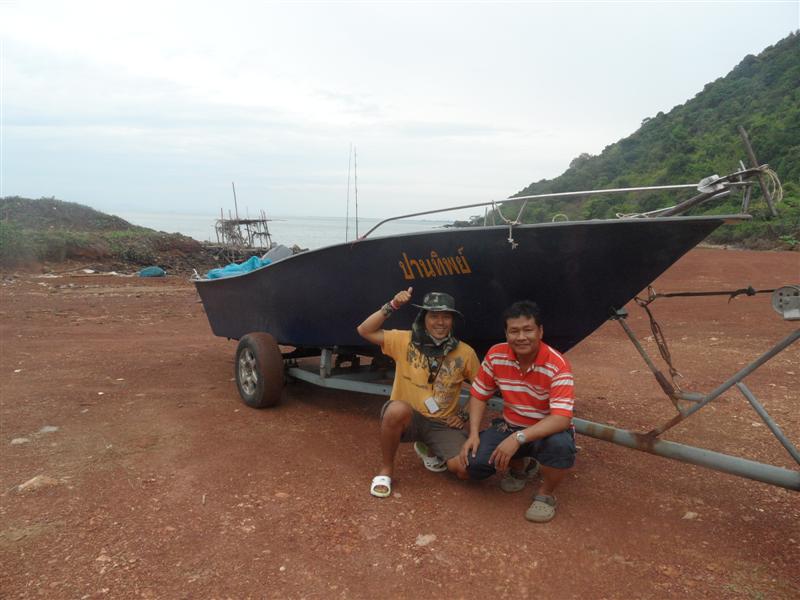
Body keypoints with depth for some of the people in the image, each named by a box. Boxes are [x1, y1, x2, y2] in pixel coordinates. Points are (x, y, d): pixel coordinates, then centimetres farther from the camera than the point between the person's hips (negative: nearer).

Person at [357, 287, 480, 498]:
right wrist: (391, 306, -21)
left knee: (465, 469, -19)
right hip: (406, 420, -2)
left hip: (443, 425, 2)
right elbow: (365, 330, -12)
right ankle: (386, 470, -12)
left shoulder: (465, 353, -3)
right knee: (397, 409, -38)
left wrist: (465, 415, 2)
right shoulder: (404, 341, -7)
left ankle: (428, 451, 17)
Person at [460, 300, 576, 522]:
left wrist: (518, 438, -43)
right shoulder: (496, 355, -12)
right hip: (510, 427, 4)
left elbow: (561, 418, -34)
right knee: (475, 464, -19)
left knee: (560, 445, -39)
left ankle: (545, 495, -6)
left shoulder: (557, 365, -25)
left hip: (547, 430, -3)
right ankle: (518, 468, 16)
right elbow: (478, 395, 0)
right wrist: (473, 434, -15)